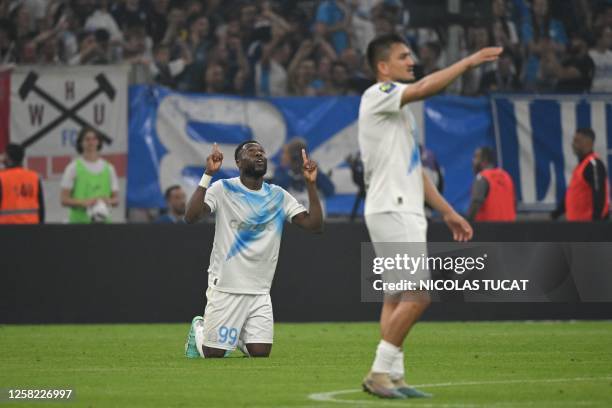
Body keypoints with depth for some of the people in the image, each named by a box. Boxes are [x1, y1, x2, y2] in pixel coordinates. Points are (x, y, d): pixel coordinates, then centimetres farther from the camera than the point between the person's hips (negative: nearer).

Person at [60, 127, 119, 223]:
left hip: (103, 220, 3)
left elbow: (116, 199, 14)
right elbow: (64, 200, -2)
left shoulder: (108, 168, 12)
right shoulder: (73, 167, 1)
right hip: (79, 220, -3)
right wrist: (84, 202, -17)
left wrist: (109, 201, -10)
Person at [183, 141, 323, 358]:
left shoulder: (279, 196, 6)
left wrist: (311, 184, -12)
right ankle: (198, 330, 34)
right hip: (225, 289, -4)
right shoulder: (222, 189, -6)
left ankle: (238, 338, 29)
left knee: (261, 353, -4)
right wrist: (207, 175, -28)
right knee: (214, 354, 0)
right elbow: (190, 217, -21)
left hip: (260, 292, 4)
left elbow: (314, 225, -3)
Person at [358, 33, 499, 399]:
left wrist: (447, 211, 20)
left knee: (397, 299, 7)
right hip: (391, 212, -10)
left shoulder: (401, 109, 21)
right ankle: (380, 372, -9)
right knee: (417, 295, -14)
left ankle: (392, 377, 8)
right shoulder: (377, 95, -8)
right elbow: (425, 88, -26)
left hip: (408, 213, 10)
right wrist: (471, 61, -23)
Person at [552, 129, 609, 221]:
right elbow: (572, 193, 25)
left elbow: (599, 195, -22)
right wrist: (557, 212, 22)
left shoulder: (593, 164, -14)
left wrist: (596, 220, -27)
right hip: (578, 221, 11)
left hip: (589, 221, -11)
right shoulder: (582, 164, 18)